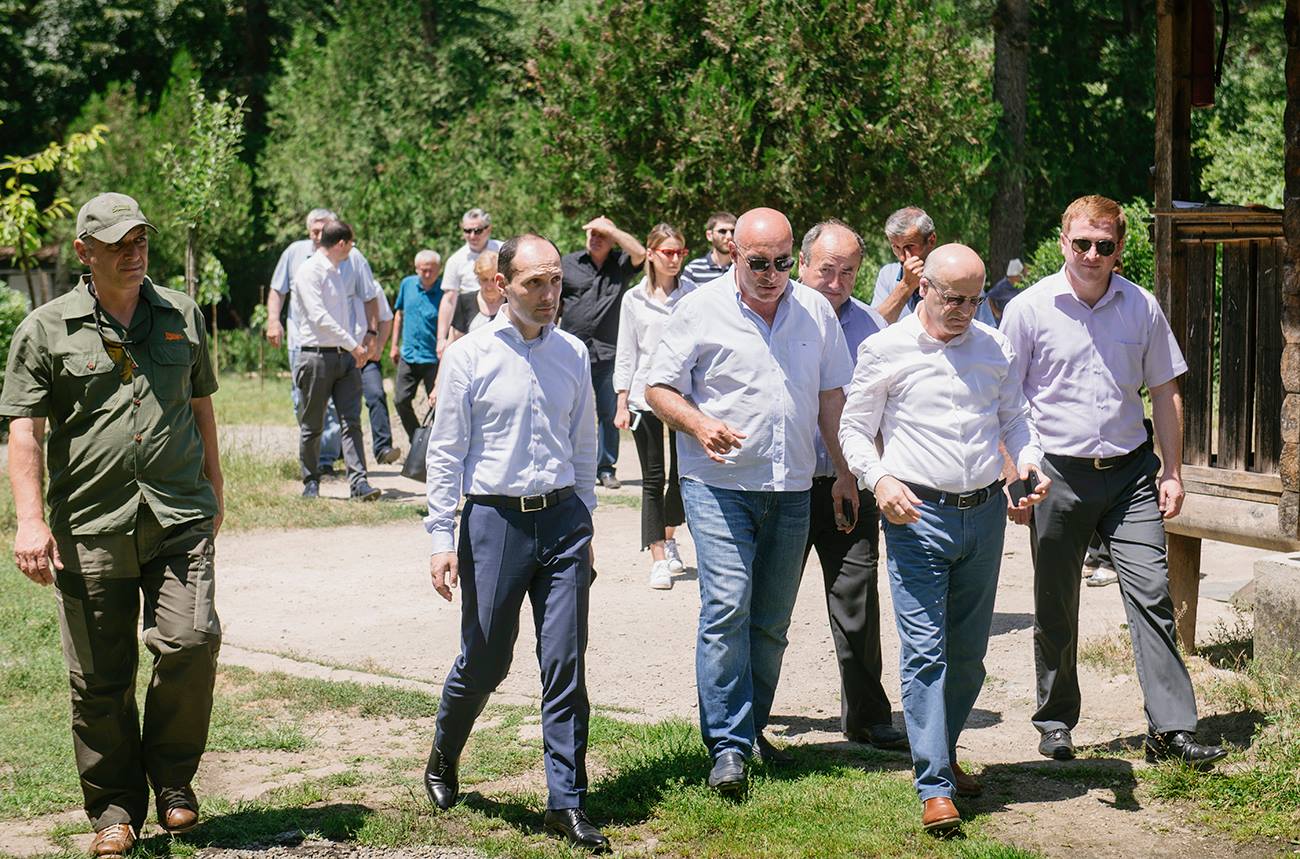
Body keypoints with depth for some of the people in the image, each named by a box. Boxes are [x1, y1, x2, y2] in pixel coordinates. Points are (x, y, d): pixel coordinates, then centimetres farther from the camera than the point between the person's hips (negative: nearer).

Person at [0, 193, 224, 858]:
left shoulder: (182, 316, 12)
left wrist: (213, 495, 24)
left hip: (179, 517, 2)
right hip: (91, 525, -1)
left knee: (191, 641, -15)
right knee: (99, 679, 3)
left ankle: (172, 776, 9)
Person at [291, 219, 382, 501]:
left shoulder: (337, 272, 18)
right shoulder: (309, 272, -9)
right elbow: (319, 317, -17)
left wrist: (367, 335, 13)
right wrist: (353, 345, -17)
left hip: (345, 355, 7)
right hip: (317, 355, -7)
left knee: (352, 422, -4)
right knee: (312, 426, 4)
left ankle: (358, 483, -10)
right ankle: (311, 483, 15)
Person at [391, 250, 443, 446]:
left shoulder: (444, 293, -13)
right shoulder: (407, 284, 3)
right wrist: (395, 345, 17)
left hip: (433, 358, -5)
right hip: (408, 355, 5)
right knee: (401, 400, 6)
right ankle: (417, 444, 23)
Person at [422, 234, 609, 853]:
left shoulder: (572, 354, 6)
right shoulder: (469, 356, -5)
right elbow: (445, 452, -2)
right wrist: (442, 538, -7)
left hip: (562, 519, 3)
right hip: (495, 519, -3)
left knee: (566, 665, -1)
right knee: (485, 661, 7)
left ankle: (566, 803, 6)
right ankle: (442, 761, 34)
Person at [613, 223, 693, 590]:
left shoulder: (692, 294, 3)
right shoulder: (634, 299, 4)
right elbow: (626, 354, 6)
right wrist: (622, 403, 1)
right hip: (645, 395, -1)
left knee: (683, 475, 7)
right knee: (653, 479, -1)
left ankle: (669, 540, 32)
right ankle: (658, 560, 1)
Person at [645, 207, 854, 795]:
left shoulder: (815, 310, 9)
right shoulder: (701, 309, -2)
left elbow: (831, 395, 16)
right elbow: (659, 387, 0)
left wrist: (843, 473, 14)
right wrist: (700, 425, -19)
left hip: (792, 489, 4)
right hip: (719, 483, -4)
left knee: (771, 620, 8)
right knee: (726, 606, -14)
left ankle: (750, 727, 21)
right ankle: (728, 746, -11)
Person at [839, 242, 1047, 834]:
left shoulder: (995, 348, 9)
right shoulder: (885, 351, -1)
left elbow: (1015, 418, 19)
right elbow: (854, 428, 4)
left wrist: (1029, 462, -1)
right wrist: (879, 480, -13)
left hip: (985, 514, 4)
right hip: (918, 516, -4)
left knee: (969, 652, 11)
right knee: (924, 652, -9)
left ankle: (940, 755, 30)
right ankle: (934, 787, -7)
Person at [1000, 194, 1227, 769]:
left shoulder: (1141, 307, 4)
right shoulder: (1029, 309, -3)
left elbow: (1165, 391, 13)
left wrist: (1172, 472, 9)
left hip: (1130, 471, 2)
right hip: (1059, 474, -1)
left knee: (1151, 593, -7)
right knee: (1055, 609, 8)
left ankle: (1172, 730, -6)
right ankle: (1055, 722, 24)